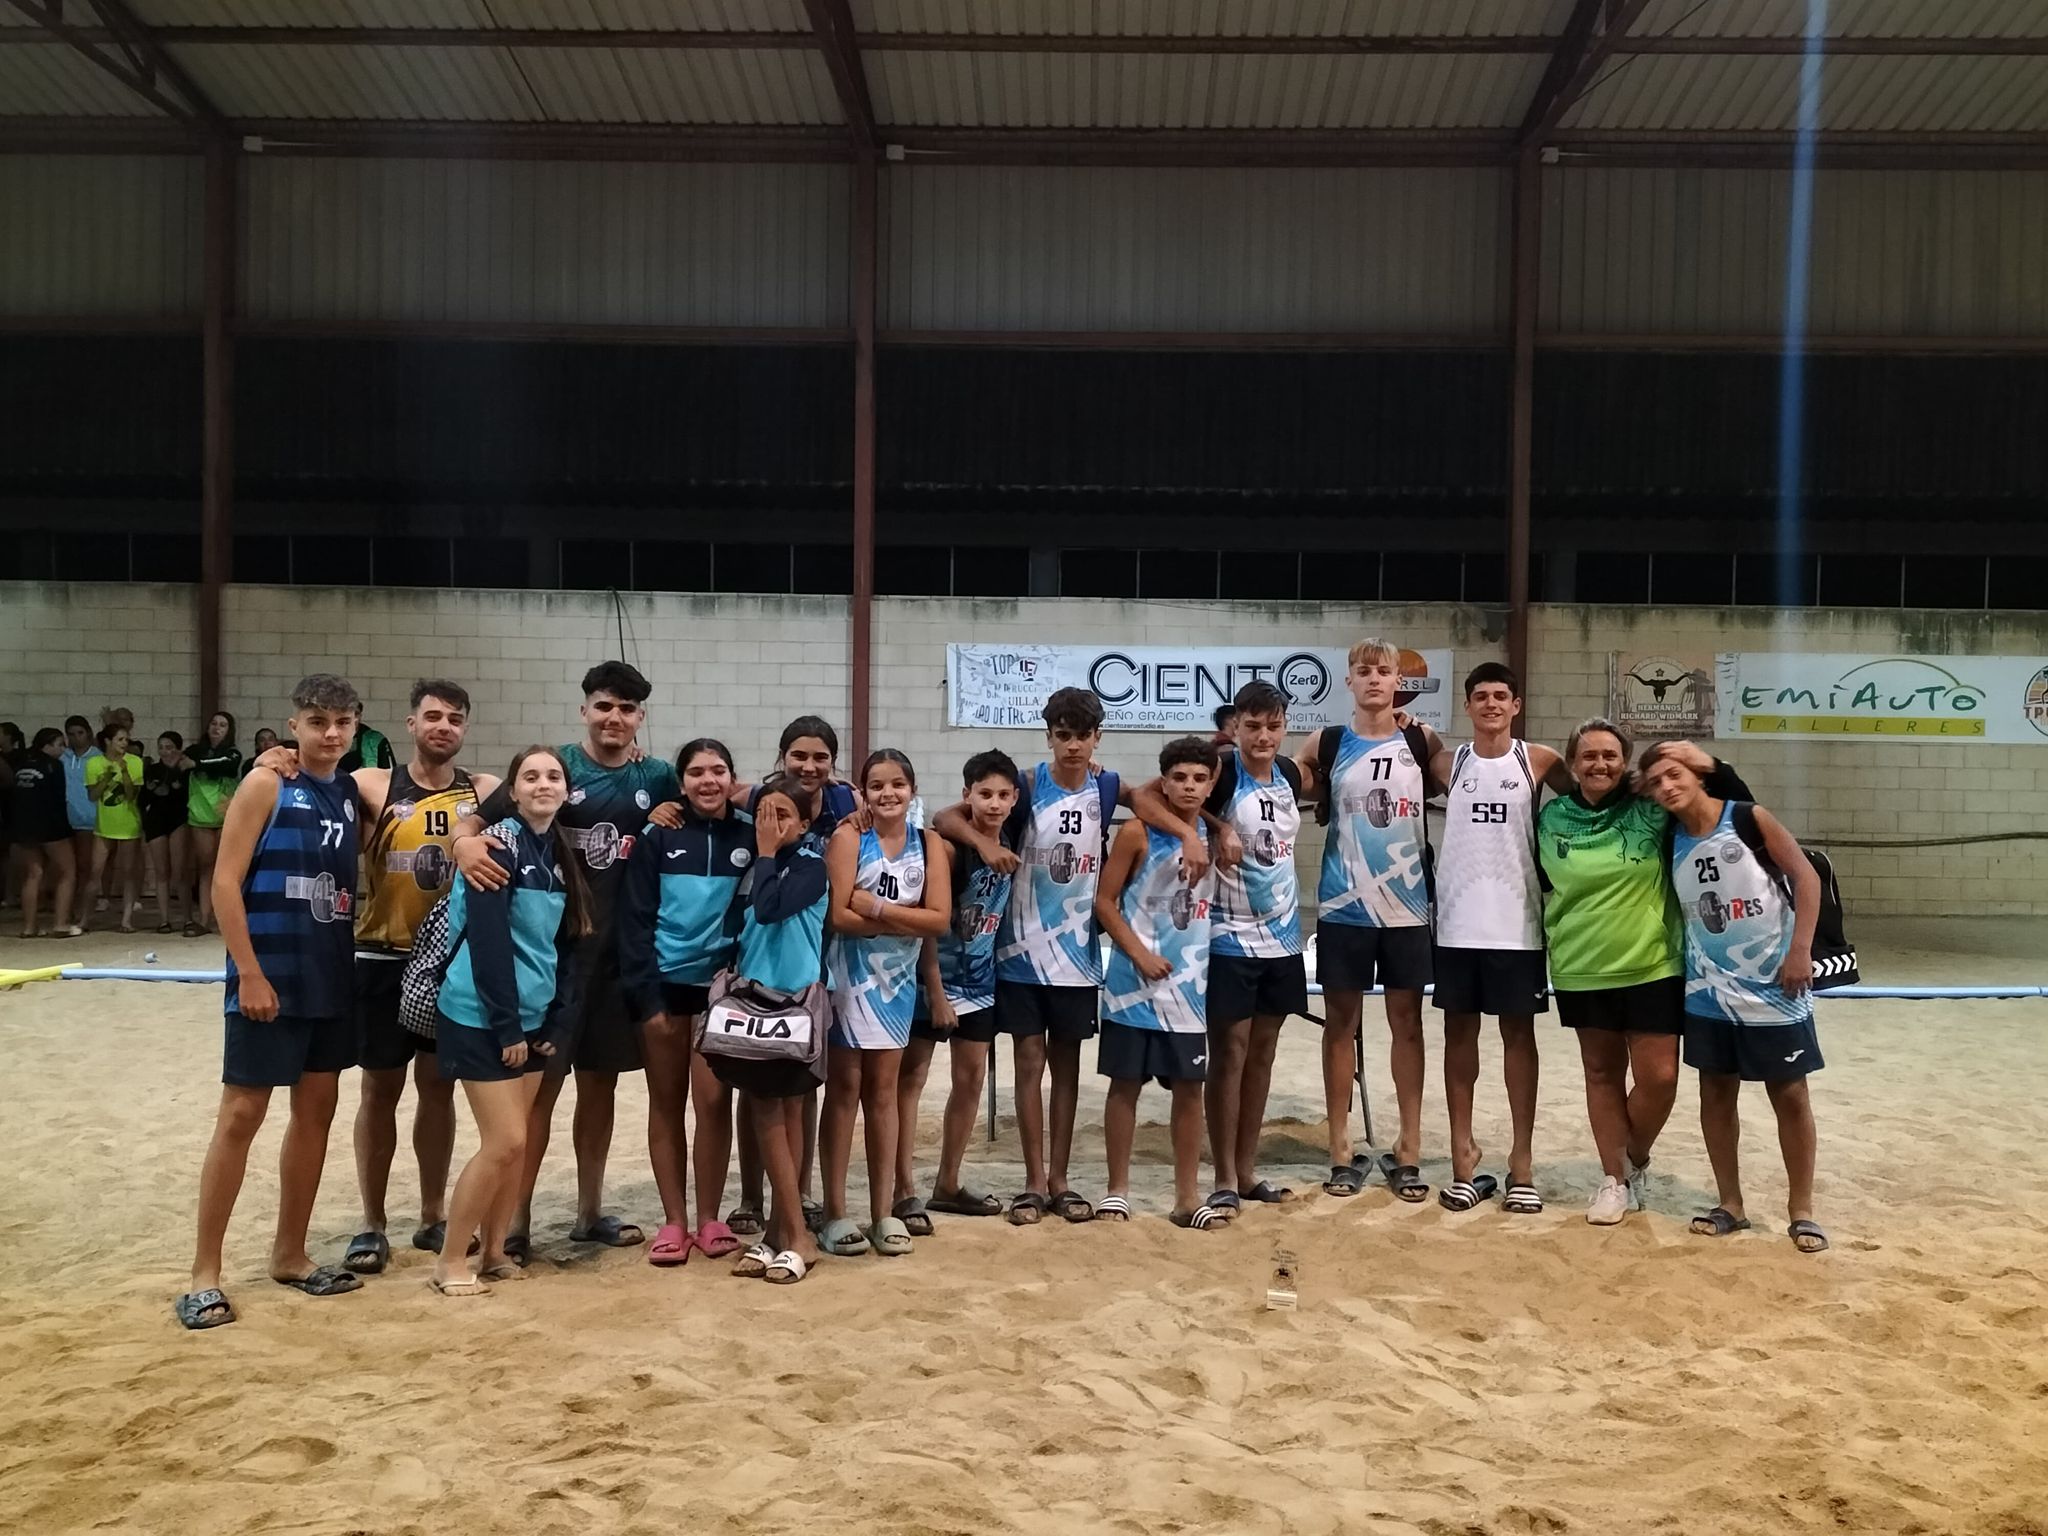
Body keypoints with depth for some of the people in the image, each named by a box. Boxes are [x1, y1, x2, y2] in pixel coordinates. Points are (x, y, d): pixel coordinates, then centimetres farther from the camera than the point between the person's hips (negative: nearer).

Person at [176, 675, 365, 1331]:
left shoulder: (354, 793, 8)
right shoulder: (266, 785, -8)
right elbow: (225, 882, -12)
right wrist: (250, 973, -17)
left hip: (332, 980, 6)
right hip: (270, 978, -6)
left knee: (317, 1110, 11)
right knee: (241, 1115, -2)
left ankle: (289, 1253, 24)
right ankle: (204, 1273, 7)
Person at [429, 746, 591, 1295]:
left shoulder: (562, 855, 9)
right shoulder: (498, 844, -14)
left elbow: (568, 945, 11)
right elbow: (487, 940, -19)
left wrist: (556, 1023, 4)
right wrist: (505, 1024, -19)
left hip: (531, 1018, 7)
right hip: (482, 1018, -7)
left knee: (516, 1143, 11)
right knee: (506, 1141, -7)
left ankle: (493, 1251, 24)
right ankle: (450, 1261, 7)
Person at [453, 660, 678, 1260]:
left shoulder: (657, 779, 5)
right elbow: (478, 819, -11)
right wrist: (465, 842, -32)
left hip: (622, 954, 4)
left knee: (600, 1082, 13)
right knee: (540, 1084, -1)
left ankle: (589, 1211, 26)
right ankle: (517, 1219, 9)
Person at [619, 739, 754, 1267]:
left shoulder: (750, 835, 0)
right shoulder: (658, 838, -1)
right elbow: (635, 919, -3)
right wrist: (646, 996, -9)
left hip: (721, 986, 0)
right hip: (664, 985, 0)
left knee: (713, 1101, -1)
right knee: (666, 1103, 6)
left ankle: (709, 1219, 13)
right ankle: (674, 1220, 15)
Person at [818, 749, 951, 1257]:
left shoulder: (929, 844, 2)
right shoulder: (848, 837, -9)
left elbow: (940, 919, -9)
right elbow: (839, 916, -19)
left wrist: (876, 907, -16)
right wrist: (906, 921, -15)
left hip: (898, 978, 3)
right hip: (848, 976, -3)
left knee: (883, 1089, 11)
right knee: (844, 1088, 3)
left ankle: (883, 1211, 17)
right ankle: (835, 1211, 11)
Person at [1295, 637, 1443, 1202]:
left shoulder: (1422, 742, 2)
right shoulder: (1326, 744, 1)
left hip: (1407, 905, 1)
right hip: (1343, 907, 0)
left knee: (1407, 1022, 7)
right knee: (1341, 1023, 5)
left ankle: (1408, 1149, 15)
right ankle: (1341, 1150, 14)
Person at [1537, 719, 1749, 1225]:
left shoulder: (1654, 811, -7)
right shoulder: (1551, 819, -1)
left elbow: (1738, 811, -4)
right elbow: (1538, 885, 13)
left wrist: (1711, 767, -19)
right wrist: (1545, 938, 10)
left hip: (1653, 967, -1)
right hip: (1581, 971, 2)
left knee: (1658, 1076, -2)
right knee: (1602, 1073, 11)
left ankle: (1637, 1162, 25)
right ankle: (1613, 1178, 24)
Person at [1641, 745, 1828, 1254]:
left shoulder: (1750, 819, -12)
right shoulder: (1669, 843, 0)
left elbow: (1806, 876, -12)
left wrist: (1800, 951, -18)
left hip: (1774, 988, -4)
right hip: (1709, 992, 4)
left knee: (1790, 1095, 5)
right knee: (1716, 1093, 9)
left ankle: (1801, 1209, 17)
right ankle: (1729, 1203, 22)